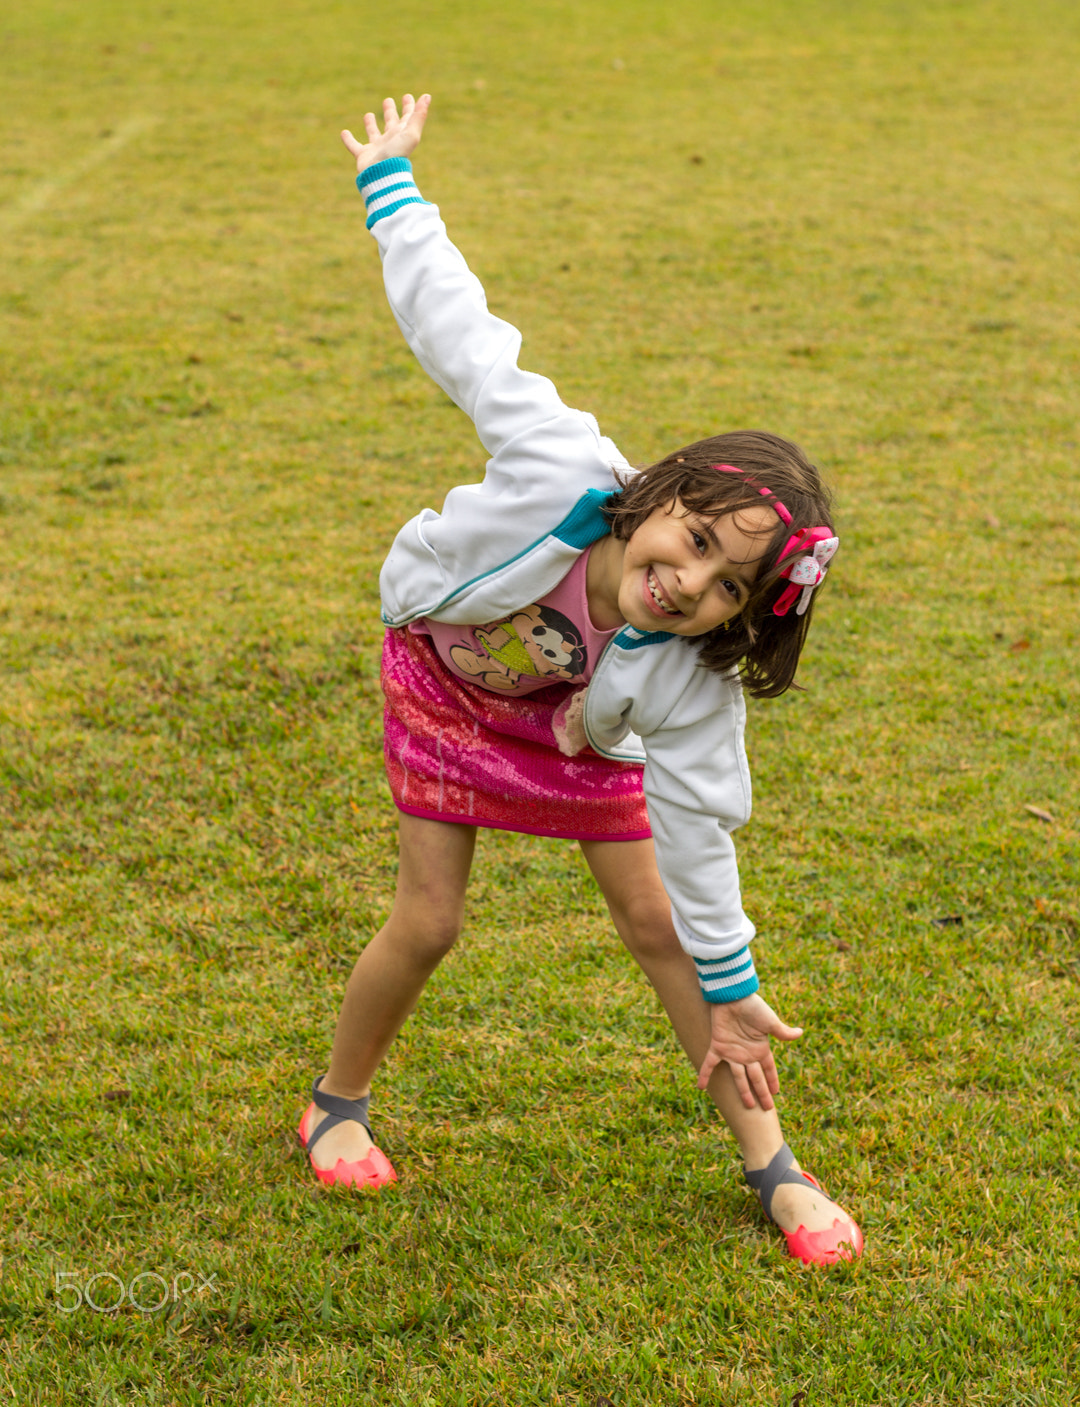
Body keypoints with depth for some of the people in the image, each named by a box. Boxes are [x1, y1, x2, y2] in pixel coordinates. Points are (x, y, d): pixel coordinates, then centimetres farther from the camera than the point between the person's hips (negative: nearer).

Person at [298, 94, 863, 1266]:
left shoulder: (692, 681, -35)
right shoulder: (556, 472, -42)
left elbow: (696, 832, -22)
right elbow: (460, 333, -31)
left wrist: (730, 996, -14)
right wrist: (388, 180, -20)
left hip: (577, 729, 1)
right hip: (445, 670, -1)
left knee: (657, 919, -1)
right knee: (428, 923, -3)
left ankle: (771, 1166, 11)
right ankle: (337, 1108, 25)